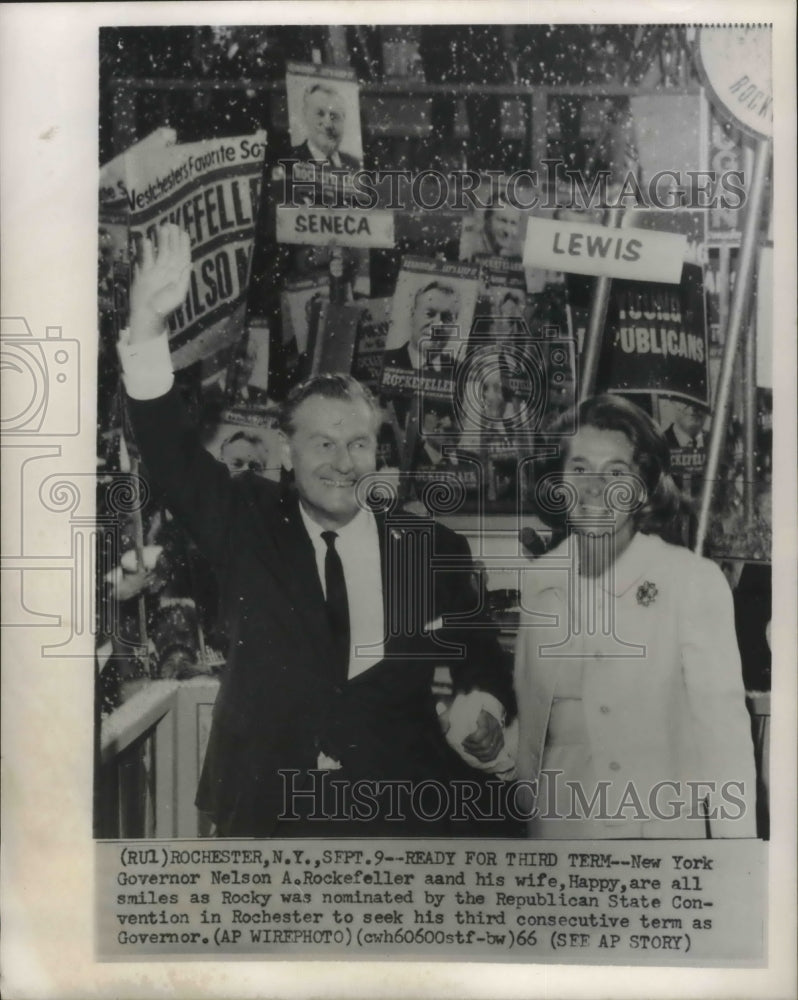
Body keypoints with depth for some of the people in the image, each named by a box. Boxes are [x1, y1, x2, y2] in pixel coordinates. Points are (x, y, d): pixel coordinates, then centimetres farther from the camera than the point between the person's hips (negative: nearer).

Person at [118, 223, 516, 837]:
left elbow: (478, 651, 6)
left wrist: (487, 708, -16)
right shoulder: (249, 526, -1)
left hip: (402, 810, 0)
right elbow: (173, 459, -12)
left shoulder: (433, 548, -2)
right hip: (266, 808, 0)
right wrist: (147, 329, -25)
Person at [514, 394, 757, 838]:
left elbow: (722, 725, -14)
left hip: (661, 822, -3)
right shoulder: (539, 580, -2)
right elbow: (530, 718, 6)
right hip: (560, 822, 4)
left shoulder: (695, 581, -15)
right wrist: (529, 815, 8)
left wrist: (735, 834, -16)